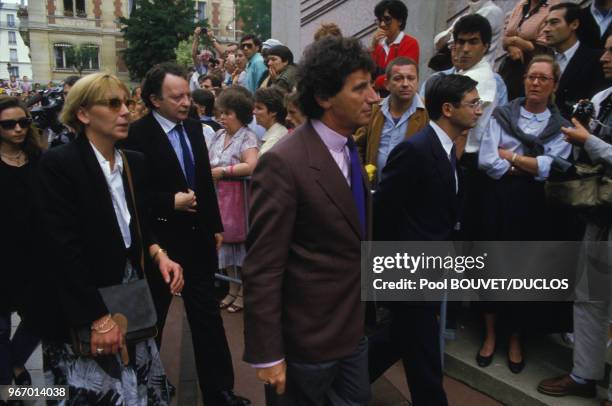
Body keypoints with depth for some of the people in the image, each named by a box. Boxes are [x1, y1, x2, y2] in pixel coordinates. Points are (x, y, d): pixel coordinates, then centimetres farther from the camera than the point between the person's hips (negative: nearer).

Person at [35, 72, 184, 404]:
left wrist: (158, 254, -7)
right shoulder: (58, 163, -16)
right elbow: (64, 248, -20)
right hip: (83, 309, -6)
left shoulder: (134, 161, 4)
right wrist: (99, 318, -20)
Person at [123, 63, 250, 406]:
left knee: (208, 319, 12)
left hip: (198, 237, 5)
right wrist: (171, 202, -22)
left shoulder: (194, 127, 5)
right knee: (151, 320, 16)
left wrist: (216, 225, 13)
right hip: (159, 241, -5)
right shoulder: (137, 134, -15)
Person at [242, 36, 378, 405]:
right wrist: (267, 354, -19)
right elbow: (263, 269, -22)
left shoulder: (348, 147, 3)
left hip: (354, 326, 8)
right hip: (309, 336, -7)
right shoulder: (284, 163, -24)